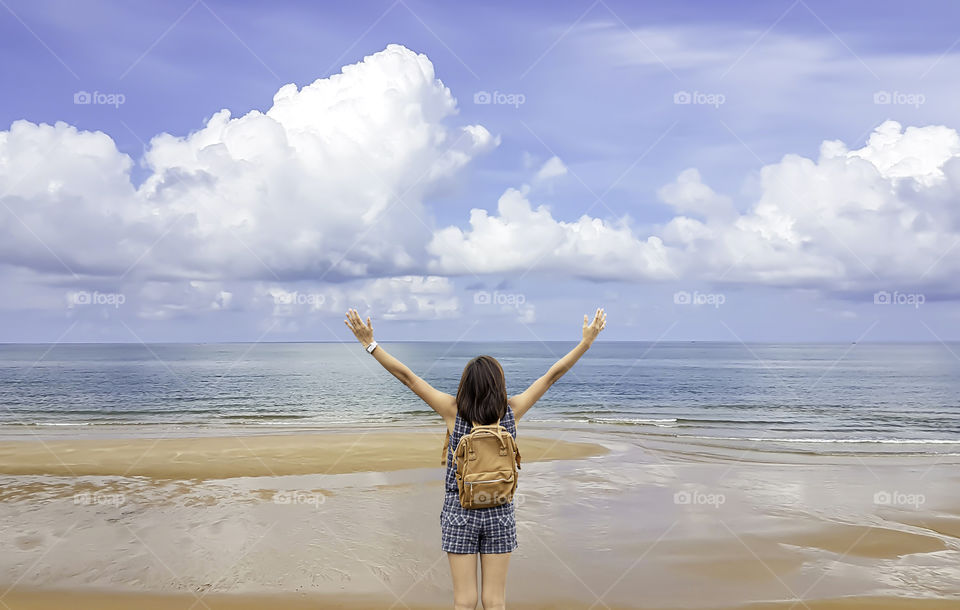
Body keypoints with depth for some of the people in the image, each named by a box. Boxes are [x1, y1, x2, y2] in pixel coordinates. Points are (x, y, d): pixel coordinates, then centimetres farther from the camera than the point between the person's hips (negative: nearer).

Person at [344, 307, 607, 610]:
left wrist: (370, 343, -8)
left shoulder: (454, 411, -14)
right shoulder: (511, 411, -10)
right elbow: (553, 374, -3)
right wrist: (587, 340, 5)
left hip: (459, 512, -1)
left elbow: (407, 376, -13)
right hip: (500, 513, 1)